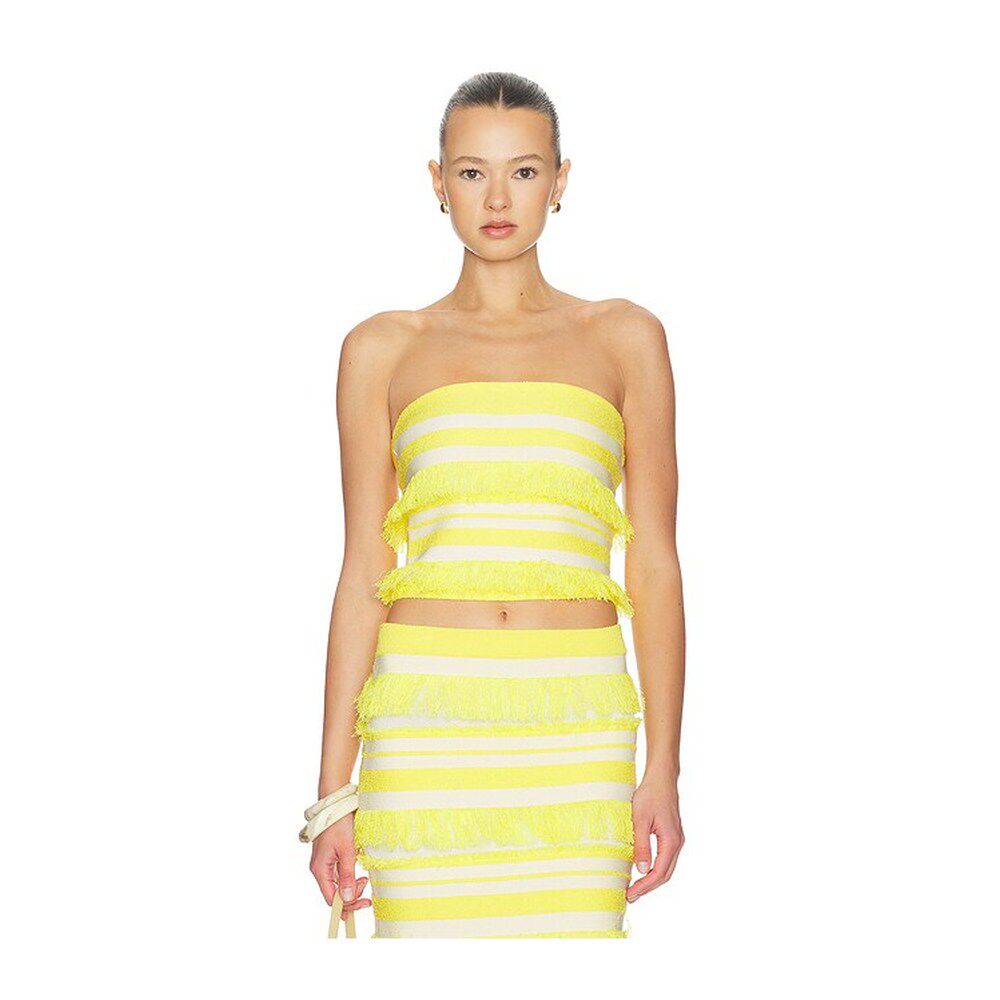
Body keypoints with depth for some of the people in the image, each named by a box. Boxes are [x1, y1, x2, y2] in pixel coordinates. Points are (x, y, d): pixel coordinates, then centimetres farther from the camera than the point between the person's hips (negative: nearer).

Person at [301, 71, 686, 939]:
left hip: (572, 730, 0)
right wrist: (334, 793, 4)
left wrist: (663, 770, -1)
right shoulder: (383, 350, 9)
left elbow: (654, 565, 7)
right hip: (427, 720, 0)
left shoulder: (626, 339, 10)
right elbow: (363, 574, 8)